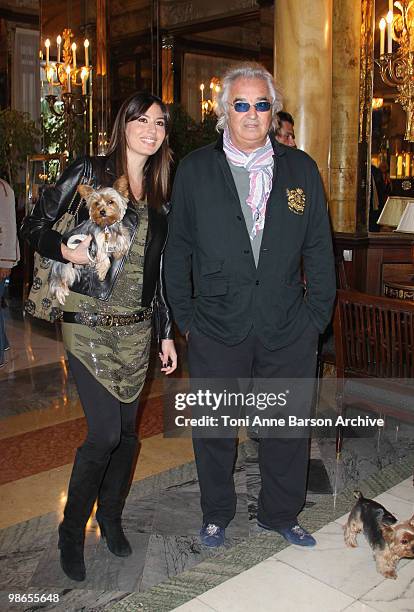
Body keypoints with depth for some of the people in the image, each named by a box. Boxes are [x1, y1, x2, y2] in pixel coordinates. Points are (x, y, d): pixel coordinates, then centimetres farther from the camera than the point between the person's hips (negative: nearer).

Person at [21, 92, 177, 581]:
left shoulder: (159, 192, 12)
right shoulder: (88, 172, -2)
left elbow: (158, 268, 14)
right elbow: (35, 227, 1)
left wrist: (166, 333, 12)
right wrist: (65, 250, -20)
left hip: (136, 327, 5)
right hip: (89, 323, -5)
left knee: (127, 430, 10)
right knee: (104, 432, -8)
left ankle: (110, 516, 34)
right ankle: (71, 530, 17)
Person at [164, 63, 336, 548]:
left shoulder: (301, 169, 5)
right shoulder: (194, 170, 1)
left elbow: (319, 250, 6)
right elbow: (177, 250, 4)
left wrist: (317, 316, 2)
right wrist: (185, 317, 0)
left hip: (288, 330, 1)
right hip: (216, 329, -1)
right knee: (213, 428, 12)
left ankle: (280, 514, 36)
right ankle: (216, 515, 36)